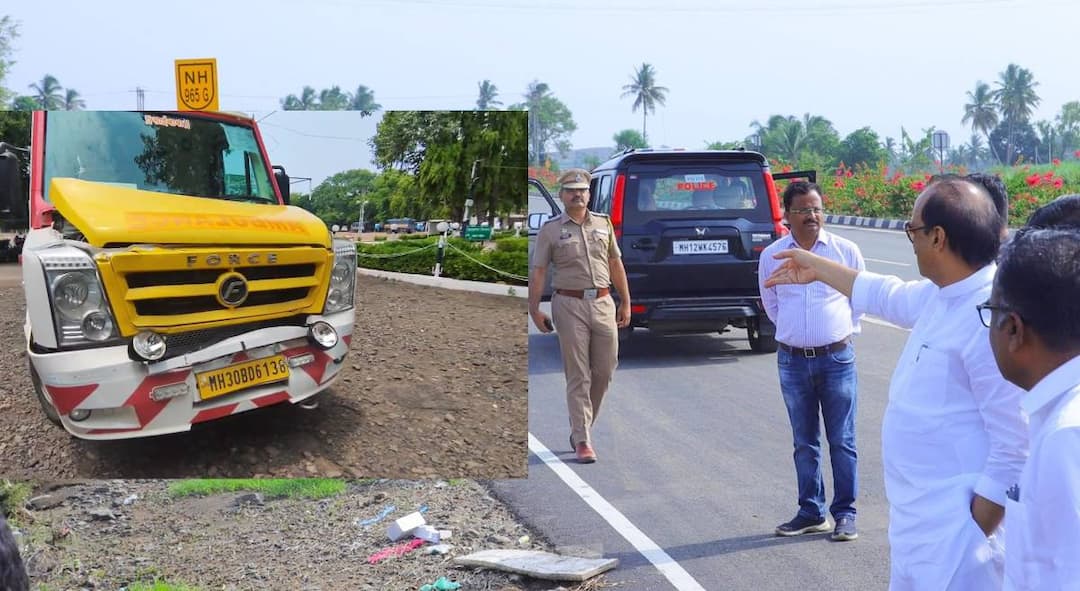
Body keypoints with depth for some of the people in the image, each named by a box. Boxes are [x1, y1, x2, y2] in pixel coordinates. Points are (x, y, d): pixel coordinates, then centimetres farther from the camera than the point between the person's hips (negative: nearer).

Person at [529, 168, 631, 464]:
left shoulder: (604, 223, 13)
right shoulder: (550, 230, 1)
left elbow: (615, 264, 16)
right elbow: (538, 272, 0)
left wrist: (625, 302, 13)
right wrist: (534, 309, -7)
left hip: (603, 303, 4)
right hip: (570, 305, -4)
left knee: (605, 370, 6)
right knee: (578, 375, -3)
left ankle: (581, 426, 24)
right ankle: (582, 440, 0)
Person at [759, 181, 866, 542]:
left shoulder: (845, 251, -1)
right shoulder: (771, 256, 2)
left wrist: (846, 329, 12)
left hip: (837, 358, -2)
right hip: (792, 361, 2)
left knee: (842, 441, 2)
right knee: (804, 443, 11)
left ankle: (845, 513, 12)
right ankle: (811, 512, 21)